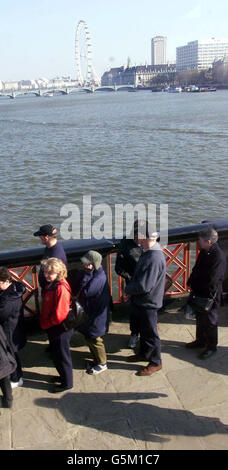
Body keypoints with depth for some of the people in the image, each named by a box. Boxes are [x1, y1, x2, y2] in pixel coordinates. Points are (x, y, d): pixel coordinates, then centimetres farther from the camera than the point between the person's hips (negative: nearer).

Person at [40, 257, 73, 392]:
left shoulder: (61, 288, -29)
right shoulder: (51, 284, 2)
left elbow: (59, 315, -29)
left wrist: (46, 324, -14)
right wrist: (44, 322, 8)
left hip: (60, 329, -9)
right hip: (52, 328, 9)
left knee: (62, 356, 9)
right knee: (55, 354, 24)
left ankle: (67, 383, 29)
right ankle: (64, 376, 45)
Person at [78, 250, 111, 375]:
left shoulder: (99, 278, -27)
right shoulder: (94, 274, 4)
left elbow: (85, 292, -29)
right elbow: (84, 291, 13)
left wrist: (87, 273, -27)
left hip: (97, 317, -10)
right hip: (90, 313, 10)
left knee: (95, 341, 6)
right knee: (89, 339, 21)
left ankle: (102, 364, 25)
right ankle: (96, 360, 38)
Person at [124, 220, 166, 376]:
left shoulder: (154, 258, -32)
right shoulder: (148, 252, 1)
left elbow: (144, 286, -32)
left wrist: (128, 289, -16)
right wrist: (131, 286, 1)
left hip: (148, 303, -9)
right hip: (141, 301, 9)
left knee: (150, 333, 9)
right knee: (143, 329, 26)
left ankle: (156, 362, 28)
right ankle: (144, 353, 47)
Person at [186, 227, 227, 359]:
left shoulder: (219, 257, -26)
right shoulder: (204, 252, 3)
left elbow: (212, 280, -25)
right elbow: (196, 269, 14)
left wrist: (195, 286, -16)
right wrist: (191, 283, 4)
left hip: (210, 295, -9)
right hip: (199, 293, 9)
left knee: (209, 321, 7)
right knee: (200, 318, 22)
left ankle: (212, 347, 24)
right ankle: (200, 340, 40)